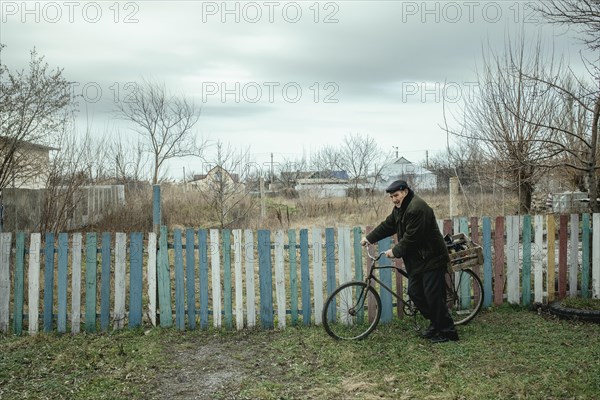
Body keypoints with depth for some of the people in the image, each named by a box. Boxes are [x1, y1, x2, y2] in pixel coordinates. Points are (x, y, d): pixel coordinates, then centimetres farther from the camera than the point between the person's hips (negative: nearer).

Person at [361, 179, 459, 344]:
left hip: (431, 259, -10)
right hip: (416, 261, 10)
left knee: (434, 296, -6)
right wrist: (369, 238, 12)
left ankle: (448, 332, 7)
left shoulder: (417, 208, -23)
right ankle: (435, 323, 26)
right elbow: (387, 225, 16)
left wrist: (395, 252, -14)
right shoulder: (400, 208, 9)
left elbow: (410, 238, -23)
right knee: (414, 293, 11)